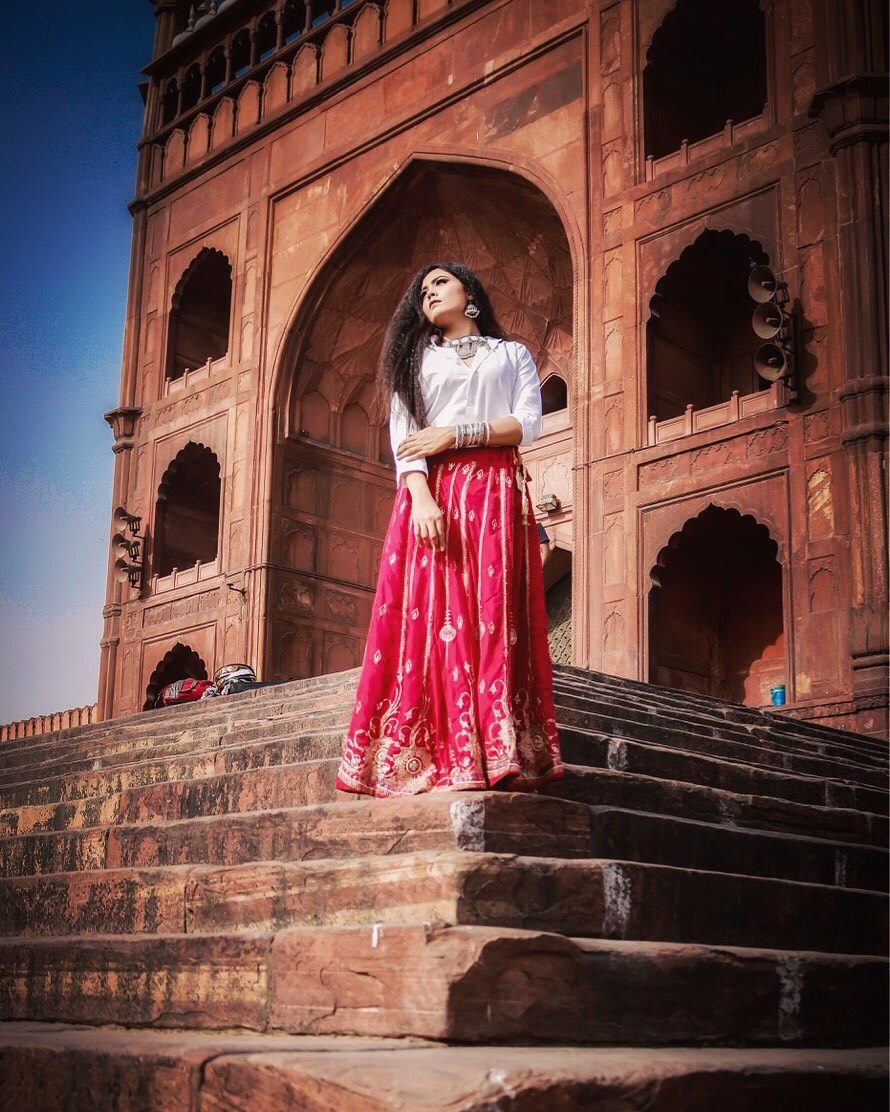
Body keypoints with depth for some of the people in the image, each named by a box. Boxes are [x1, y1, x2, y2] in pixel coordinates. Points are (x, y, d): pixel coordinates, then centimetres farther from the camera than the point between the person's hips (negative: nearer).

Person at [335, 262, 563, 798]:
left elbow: (528, 424, 4)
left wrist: (454, 435, -7)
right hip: (430, 492, 1)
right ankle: (438, 760, -17)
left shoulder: (512, 354, 20)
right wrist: (421, 495, -12)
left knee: (494, 615, -13)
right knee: (431, 616, -12)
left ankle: (498, 760, -19)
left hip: (495, 491, -1)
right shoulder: (418, 360, 22)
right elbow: (402, 435, 6)